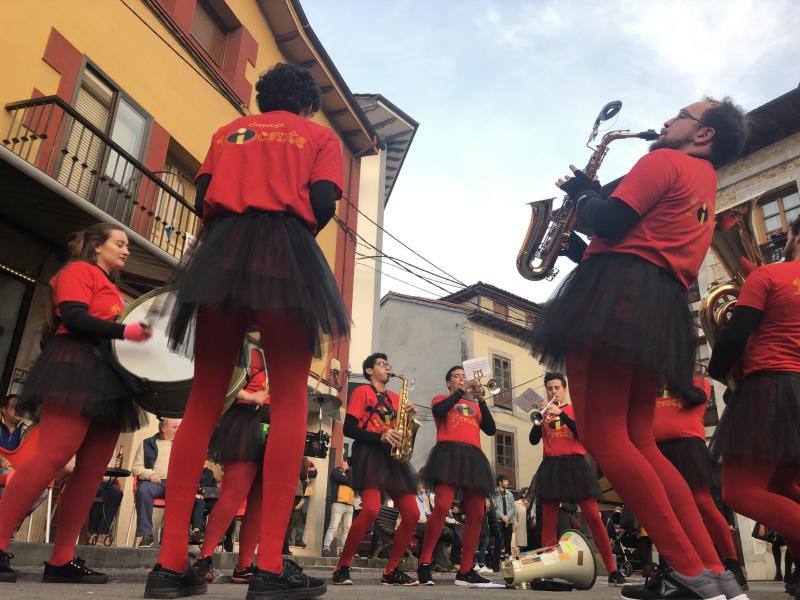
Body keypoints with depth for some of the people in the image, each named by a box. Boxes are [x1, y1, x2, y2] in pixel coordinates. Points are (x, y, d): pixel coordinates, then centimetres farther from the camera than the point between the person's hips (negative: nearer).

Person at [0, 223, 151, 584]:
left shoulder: (110, 289, 29)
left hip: (108, 378, 9)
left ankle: (62, 560, 1)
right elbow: (72, 317, -12)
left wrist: (138, 336, 15)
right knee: (54, 456, -21)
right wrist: (124, 331, -18)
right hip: (78, 367, -9)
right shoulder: (79, 270, 4)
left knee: (92, 470, -1)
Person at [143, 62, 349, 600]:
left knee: (204, 401, 1)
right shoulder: (321, 136, 16)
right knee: (289, 400, -8)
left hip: (220, 251, 4)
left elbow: (203, 196, 13)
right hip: (287, 254, -3)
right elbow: (323, 203, 0)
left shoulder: (228, 131, 26)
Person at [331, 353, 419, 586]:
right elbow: (348, 428, -5)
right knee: (371, 509, -26)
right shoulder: (362, 392, 5)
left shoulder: (396, 398, 22)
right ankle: (342, 567, -11)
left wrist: (409, 416, -1)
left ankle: (391, 570, 9)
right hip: (369, 453, -6)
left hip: (393, 456, 6)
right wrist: (380, 436, -18)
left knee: (412, 514, -5)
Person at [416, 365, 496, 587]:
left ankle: (465, 571, 5)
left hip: (474, 457, 5)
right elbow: (438, 411, -7)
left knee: (476, 514, -3)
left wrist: (481, 400, 4)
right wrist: (461, 391, -2)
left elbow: (491, 429, 13)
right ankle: (424, 564, -15)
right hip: (449, 452, -5)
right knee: (442, 506, -22)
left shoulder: (474, 406, 28)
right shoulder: (441, 399, 18)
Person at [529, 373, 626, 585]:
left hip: (574, 465, -1)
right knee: (549, 521, -2)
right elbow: (533, 440, 3)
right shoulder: (544, 411, 13)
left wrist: (560, 414, -17)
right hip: (551, 467, 2)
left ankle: (613, 570, -4)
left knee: (593, 517, -8)